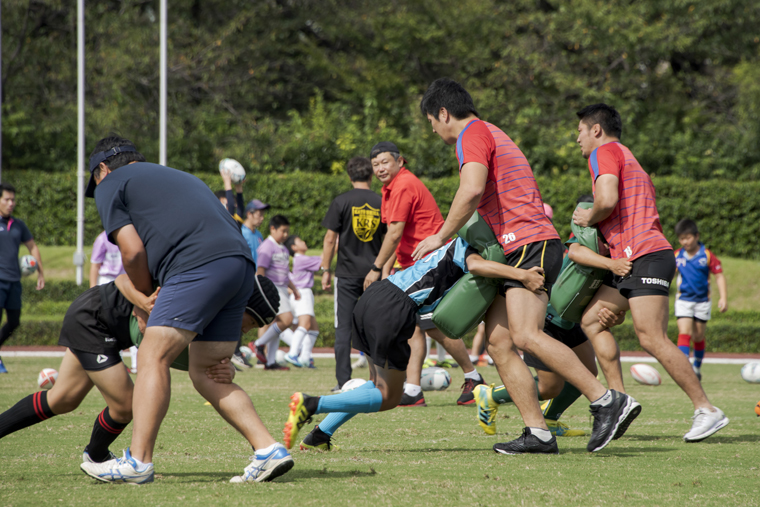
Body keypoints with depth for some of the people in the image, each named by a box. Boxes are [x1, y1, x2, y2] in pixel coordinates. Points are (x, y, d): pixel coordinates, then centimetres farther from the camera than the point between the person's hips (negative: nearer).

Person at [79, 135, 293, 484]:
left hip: (199, 266, -8)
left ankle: (138, 461, -13)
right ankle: (268, 450, 2)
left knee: (154, 357, -6)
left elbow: (133, 251, 3)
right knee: (205, 373, 12)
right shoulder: (177, 176, 37)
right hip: (242, 264, 8)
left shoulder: (110, 185, 14)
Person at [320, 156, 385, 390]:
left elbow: (330, 238, -4)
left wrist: (325, 270, 3)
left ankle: (343, 381, -4)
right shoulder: (381, 203, 3)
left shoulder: (341, 202, -5)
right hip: (374, 273, 2)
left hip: (347, 274, -2)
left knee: (344, 328, 0)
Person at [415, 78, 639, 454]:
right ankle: (538, 432, -4)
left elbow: (472, 190, -21)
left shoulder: (472, 134, -5)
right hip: (522, 250, 10)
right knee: (497, 341, 2)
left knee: (525, 335, -22)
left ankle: (608, 401, -25)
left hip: (530, 244, -10)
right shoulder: (491, 134, 27)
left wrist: (441, 237, -11)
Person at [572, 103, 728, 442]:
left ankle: (707, 411, -13)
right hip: (630, 261, 10)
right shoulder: (630, 162, 27)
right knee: (592, 321, 7)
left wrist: (588, 219, 0)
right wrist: (607, 241, 19)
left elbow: (607, 200, -19)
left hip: (645, 257, -10)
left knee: (651, 338, -14)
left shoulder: (605, 152, -2)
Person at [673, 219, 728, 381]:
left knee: (698, 336, 8)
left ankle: (697, 367, 27)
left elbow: (719, 275, -5)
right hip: (683, 300, 0)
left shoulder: (707, 255, -8)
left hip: (702, 301, 0)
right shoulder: (677, 256, -4)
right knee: (684, 333, -14)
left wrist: (723, 297, -11)